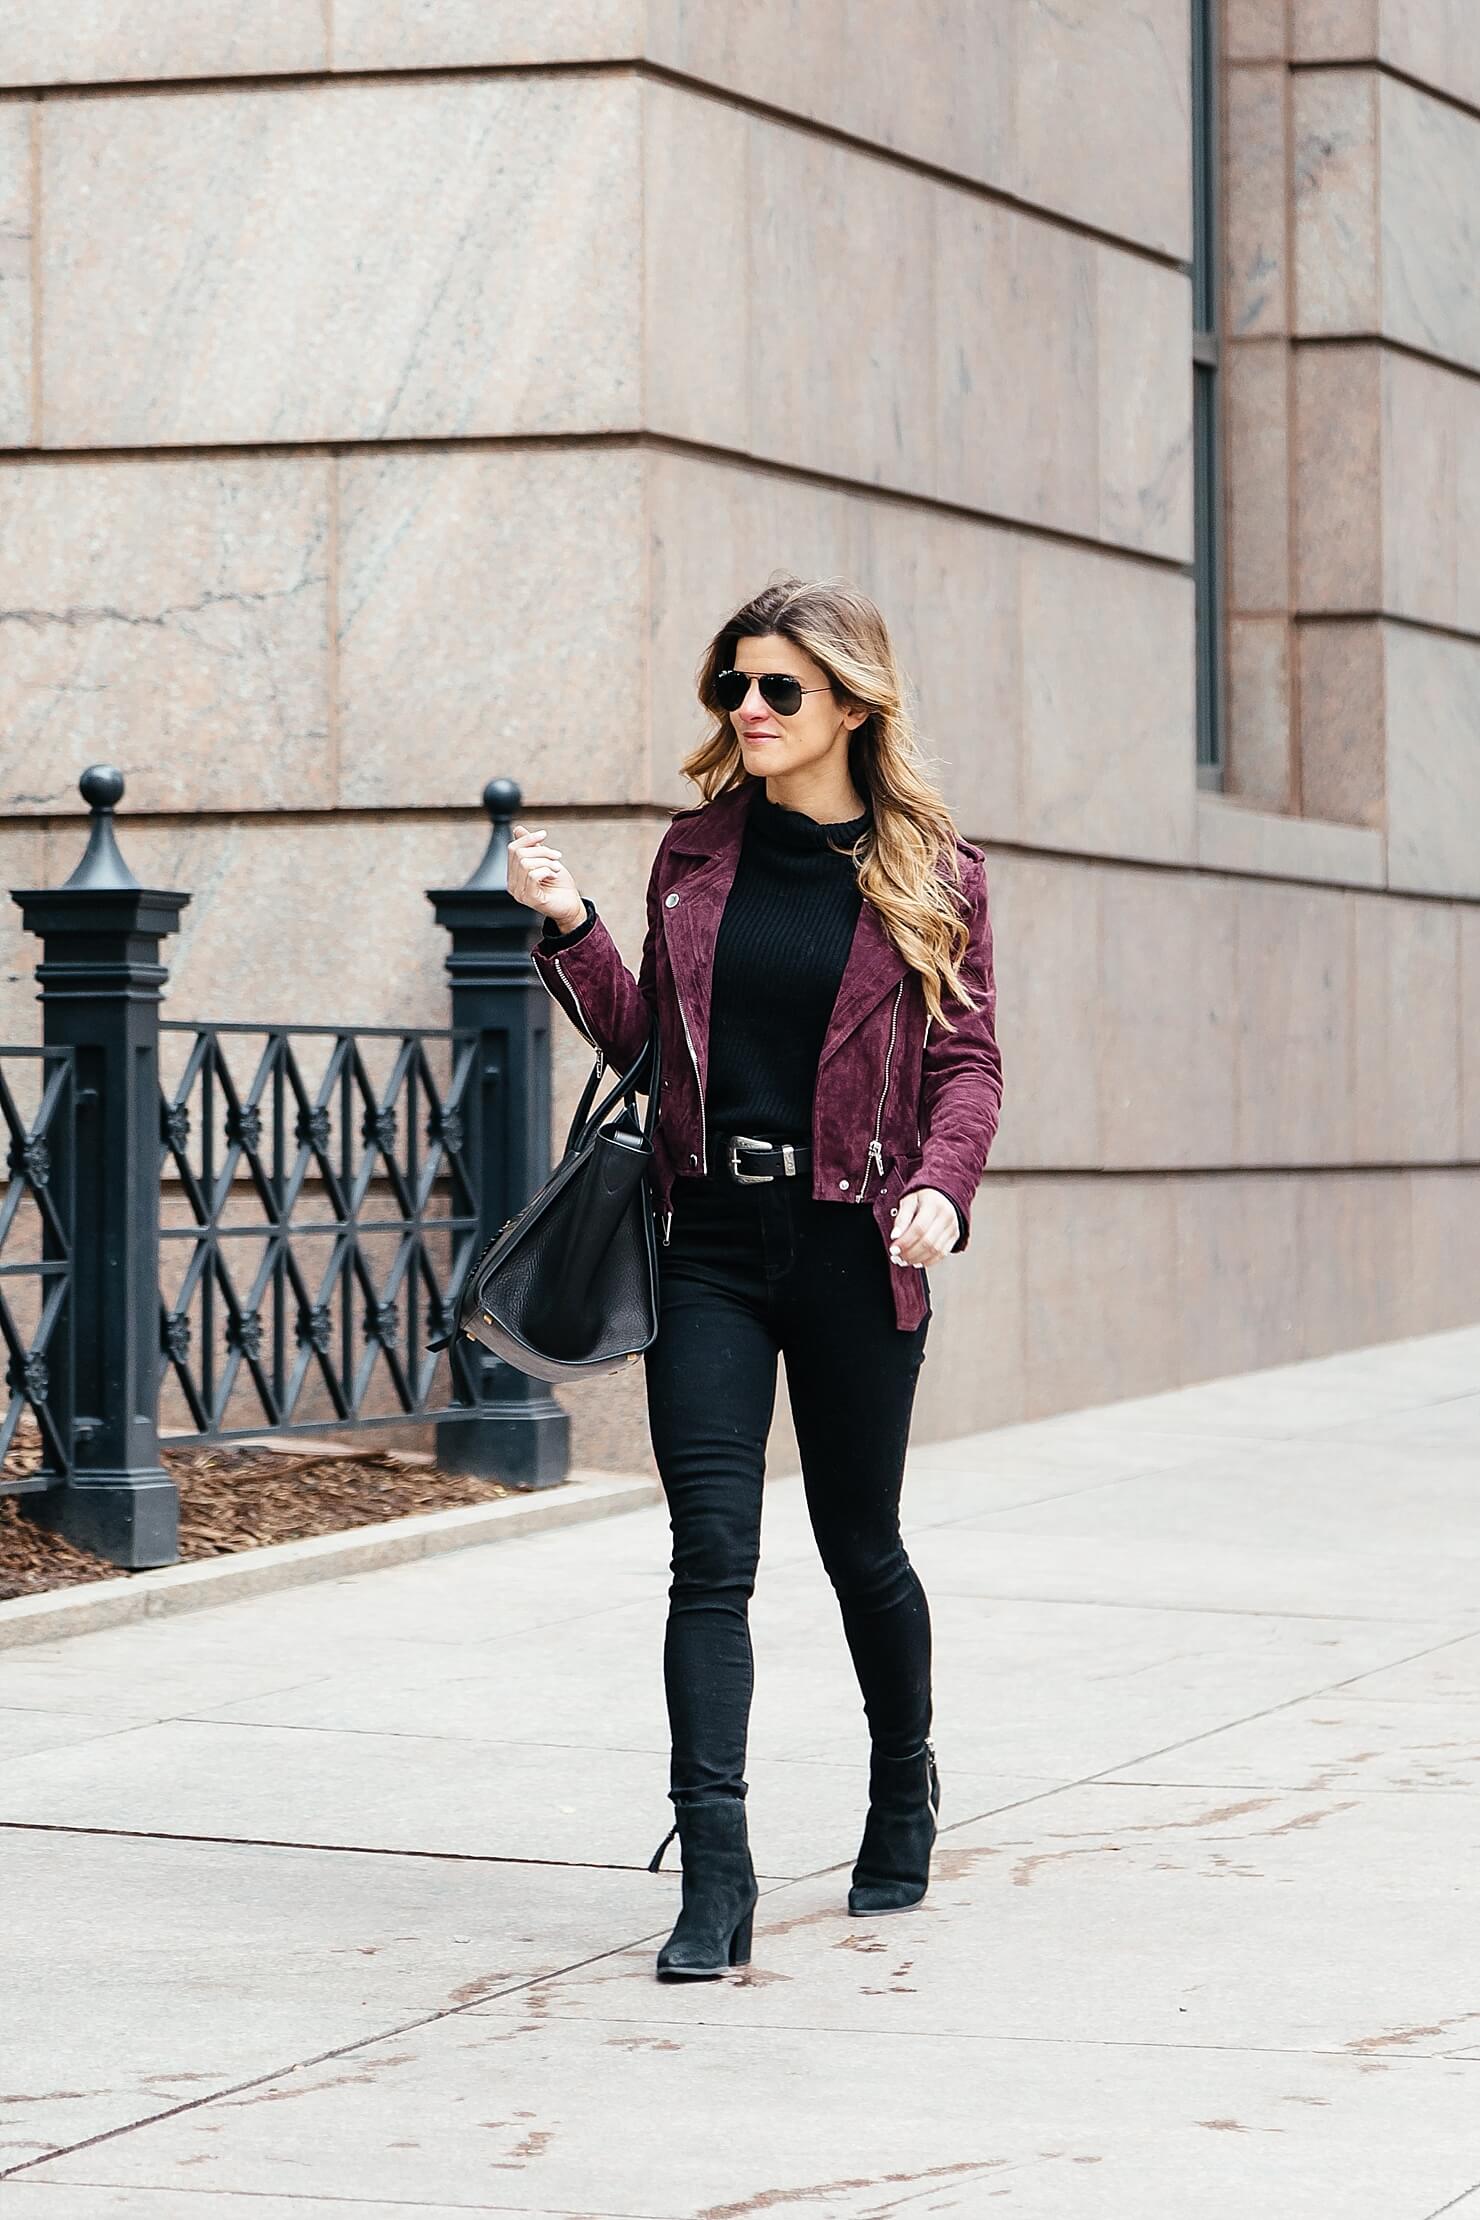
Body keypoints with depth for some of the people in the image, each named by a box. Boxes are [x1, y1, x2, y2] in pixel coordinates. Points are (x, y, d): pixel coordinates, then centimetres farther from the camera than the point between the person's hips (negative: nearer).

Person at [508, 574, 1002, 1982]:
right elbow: (641, 1034, 13)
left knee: (858, 1542, 11)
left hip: (853, 1246, -2)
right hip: (710, 1242, 2)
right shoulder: (697, 852, 8)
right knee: (711, 1552, -8)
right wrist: (567, 926, -2)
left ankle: (904, 1787, 38)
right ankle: (714, 1879, -11)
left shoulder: (932, 873, 0)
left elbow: (966, 1059, 0)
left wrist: (942, 1186, -18)